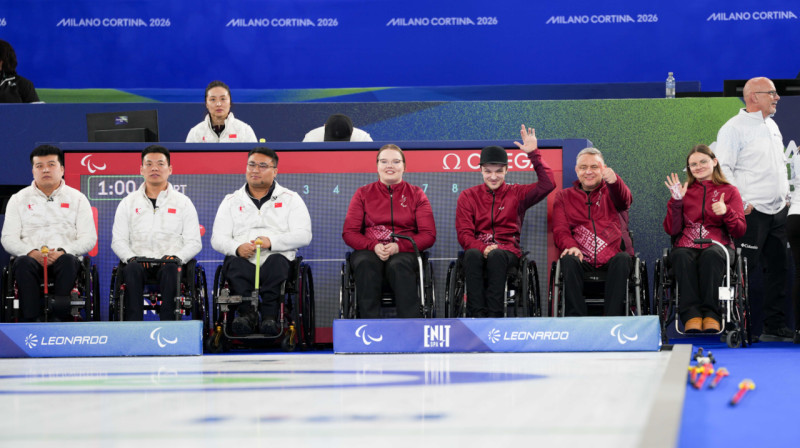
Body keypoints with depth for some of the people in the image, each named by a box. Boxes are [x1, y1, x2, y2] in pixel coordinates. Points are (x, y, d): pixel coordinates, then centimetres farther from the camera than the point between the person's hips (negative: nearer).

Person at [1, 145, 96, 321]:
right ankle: (31, 320, -41)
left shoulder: (77, 198, 16)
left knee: (67, 261, -37)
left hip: (64, 258, 0)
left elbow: (89, 238, 7)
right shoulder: (19, 199, 17)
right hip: (32, 258, 0)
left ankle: (59, 319, -38)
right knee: (22, 263, -36)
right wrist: (32, 252, -12)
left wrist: (63, 252, -12)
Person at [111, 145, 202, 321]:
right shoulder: (128, 203, 17)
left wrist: (176, 257, -13)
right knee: (132, 269, -34)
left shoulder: (183, 203, 13)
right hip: (138, 262, 1)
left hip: (170, 262, -1)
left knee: (170, 269, -36)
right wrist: (132, 257, -11)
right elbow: (118, 241, 11)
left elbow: (194, 242, 8)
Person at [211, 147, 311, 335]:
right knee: (234, 264, -34)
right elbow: (217, 238, 12)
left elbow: (304, 235, 2)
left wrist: (272, 242, -15)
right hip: (243, 259, 1)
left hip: (276, 256, -1)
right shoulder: (231, 201, 22)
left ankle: (269, 316, -43)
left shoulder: (290, 199, 15)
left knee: (276, 263, -37)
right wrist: (237, 247, -12)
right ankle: (247, 313, -42)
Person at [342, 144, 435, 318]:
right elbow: (349, 233, 9)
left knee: (399, 265, -37)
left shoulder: (416, 194, 14)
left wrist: (399, 246, -12)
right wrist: (373, 246, -11)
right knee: (365, 264, -36)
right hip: (369, 252, 1)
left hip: (405, 253, -1)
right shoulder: (363, 194, 16)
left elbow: (429, 235, 5)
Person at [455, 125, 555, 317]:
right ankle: (478, 315, -44)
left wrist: (533, 154, -5)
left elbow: (548, 184, -1)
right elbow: (463, 233, 5)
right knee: (473, 255, -37)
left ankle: (494, 315, -44)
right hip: (478, 249, 1)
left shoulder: (517, 194, 14)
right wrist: (483, 248, -15)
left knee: (496, 256, -38)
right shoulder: (468, 196, 14)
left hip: (508, 252, -1)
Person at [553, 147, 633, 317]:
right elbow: (560, 230, 8)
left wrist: (614, 180, -34)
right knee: (568, 260, -32)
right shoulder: (564, 196, 22)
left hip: (613, 256, 0)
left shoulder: (611, 191, 18)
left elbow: (625, 200, -8)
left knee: (622, 259, -33)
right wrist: (570, 246, -18)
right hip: (582, 259, 0)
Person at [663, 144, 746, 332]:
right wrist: (676, 201, -2)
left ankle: (711, 314, -39)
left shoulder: (729, 191, 17)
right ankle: (691, 314, -43)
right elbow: (672, 230, 9)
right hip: (686, 246, 1)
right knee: (681, 257, -37)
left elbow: (740, 231, 7)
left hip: (718, 245, -1)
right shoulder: (684, 191, 20)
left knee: (711, 255, -39)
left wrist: (726, 212, -12)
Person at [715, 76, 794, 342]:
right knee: (744, 269, -8)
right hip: (751, 211, -8)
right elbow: (722, 169, -14)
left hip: (777, 210, 8)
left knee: (777, 268, 8)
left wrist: (785, 194, 19)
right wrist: (740, 201, -19)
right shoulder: (733, 128, -8)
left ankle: (775, 327, 14)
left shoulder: (772, 126, 18)